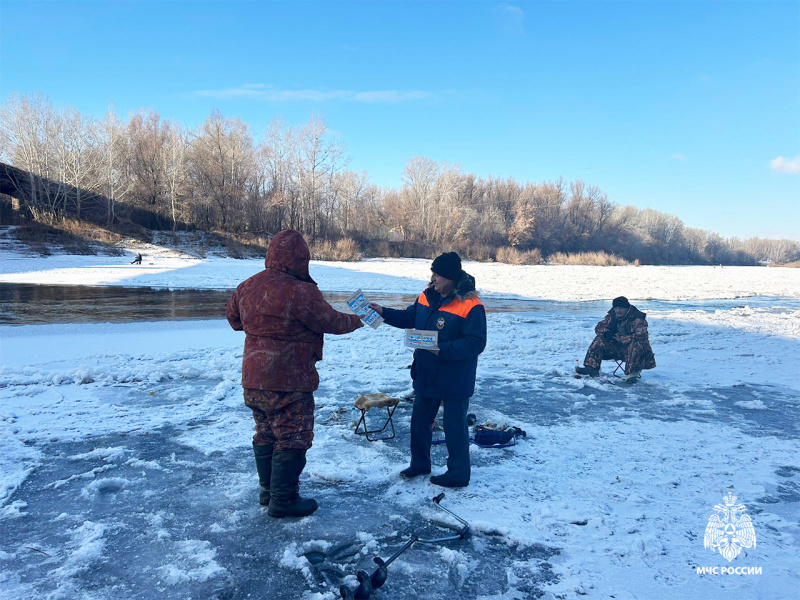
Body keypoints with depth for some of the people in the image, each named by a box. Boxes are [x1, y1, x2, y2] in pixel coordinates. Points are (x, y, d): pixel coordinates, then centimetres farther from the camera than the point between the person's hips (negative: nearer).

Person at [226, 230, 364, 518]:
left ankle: (268, 490, 33)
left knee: (266, 434, 21)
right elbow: (331, 322, -11)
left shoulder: (247, 286, 4)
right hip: (289, 381, -8)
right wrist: (359, 320, 7)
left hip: (253, 378, 8)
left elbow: (234, 318, 19)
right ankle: (283, 499, 13)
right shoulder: (302, 292, -21)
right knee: (292, 439, 5)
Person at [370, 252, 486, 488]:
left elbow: (475, 343, -24)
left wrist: (442, 350, -32)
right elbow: (410, 318, 14)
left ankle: (458, 474, 25)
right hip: (426, 375, 8)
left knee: (454, 426, 6)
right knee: (419, 420, 19)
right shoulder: (428, 295, 0)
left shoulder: (470, 306, -22)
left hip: (454, 379, -8)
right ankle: (419, 463, 39)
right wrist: (384, 312, 2)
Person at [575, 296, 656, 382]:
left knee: (636, 344, -37)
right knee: (599, 340, -9)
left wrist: (618, 338, -26)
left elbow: (640, 336, -28)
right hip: (617, 348, 6)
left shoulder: (638, 319, -16)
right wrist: (606, 332, -17)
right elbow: (599, 327, 8)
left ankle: (632, 374, -36)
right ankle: (592, 367, -15)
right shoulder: (612, 316, 2)